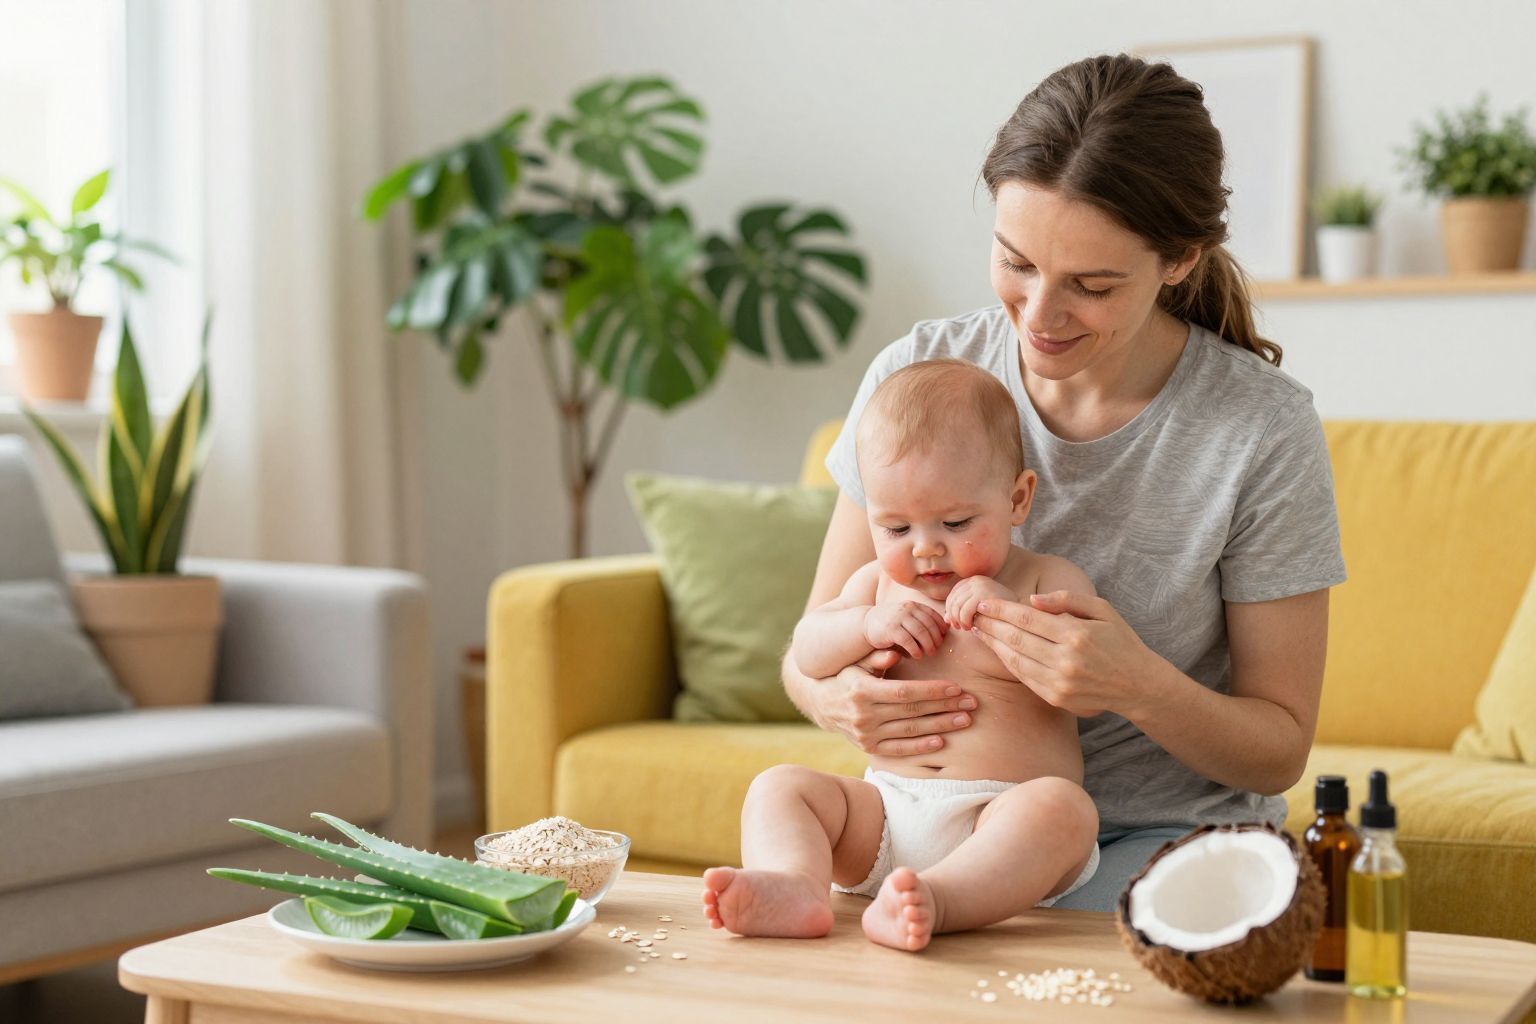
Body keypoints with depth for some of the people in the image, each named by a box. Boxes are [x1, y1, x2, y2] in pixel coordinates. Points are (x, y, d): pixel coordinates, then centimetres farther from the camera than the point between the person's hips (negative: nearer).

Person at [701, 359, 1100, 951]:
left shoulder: (1048, 581, 6)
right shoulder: (880, 583, 18)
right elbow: (806, 652, 10)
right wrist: (870, 625, -9)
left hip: (1000, 815, -4)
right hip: (885, 812, 4)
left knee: (1062, 808, -34)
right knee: (779, 787, -12)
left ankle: (931, 898, -56)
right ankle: (795, 886, -42)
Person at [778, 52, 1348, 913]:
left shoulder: (1265, 432, -14)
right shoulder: (920, 375, -6)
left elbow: (1279, 751, -6)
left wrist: (1142, 688, -28)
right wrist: (840, 698, -25)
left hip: (1170, 829, -2)